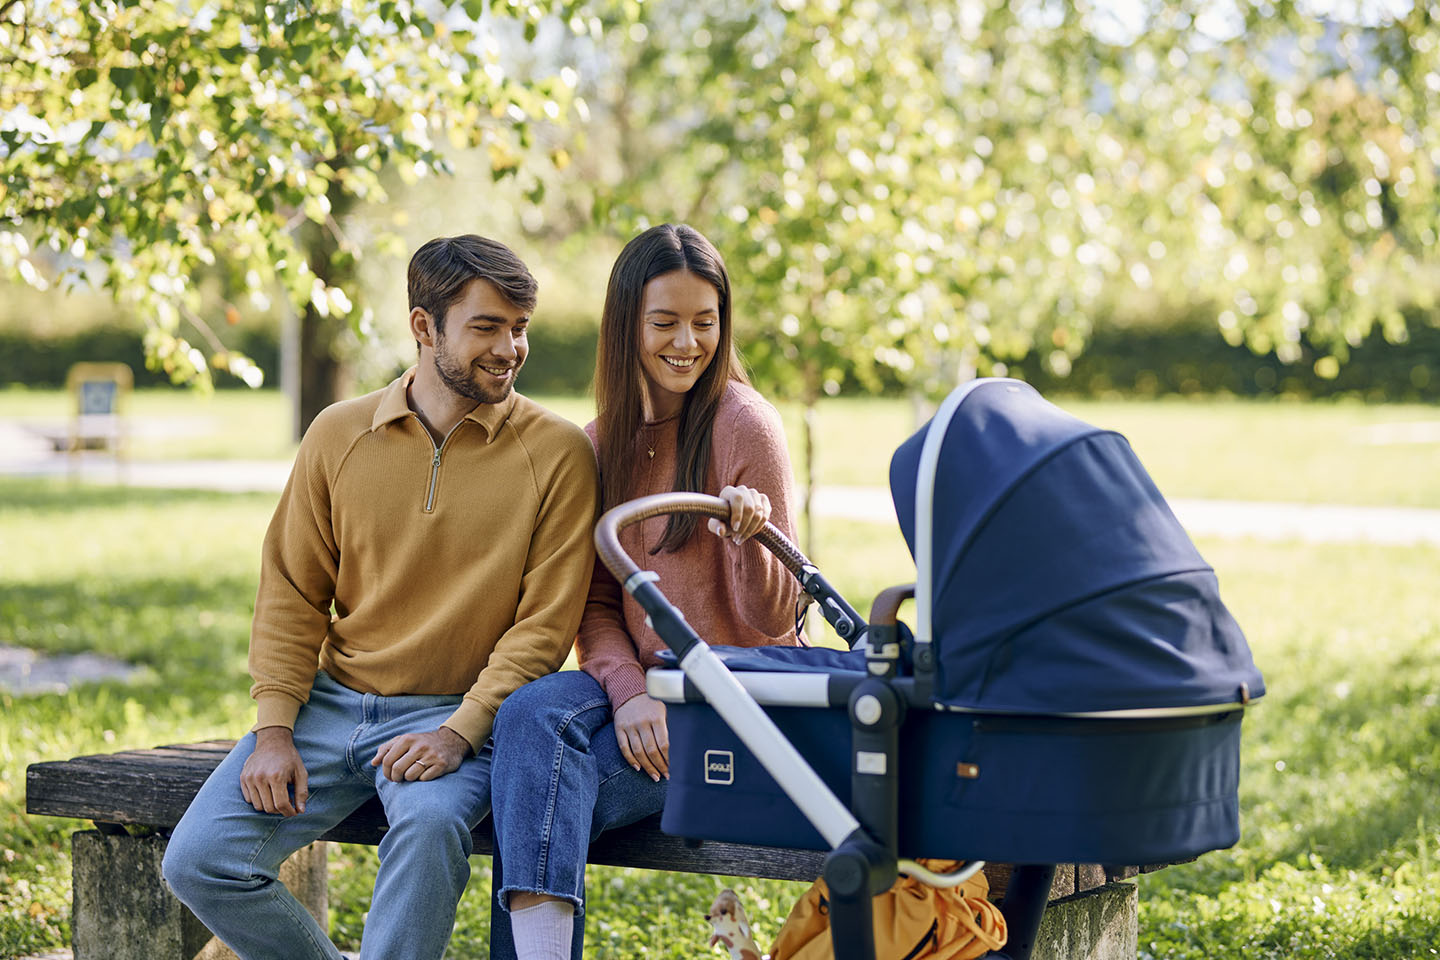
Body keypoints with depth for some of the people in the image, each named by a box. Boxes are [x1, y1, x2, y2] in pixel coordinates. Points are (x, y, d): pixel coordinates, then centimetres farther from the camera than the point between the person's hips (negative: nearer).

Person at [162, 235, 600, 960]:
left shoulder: (556, 453, -3)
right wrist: (274, 730, -3)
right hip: (332, 703, 4)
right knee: (197, 861, -13)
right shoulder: (338, 435, 5)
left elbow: (545, 622, -5)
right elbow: (290, 594, 9)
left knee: (431, 823, -36)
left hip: (455, 715, -3)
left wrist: (460, 733, -17)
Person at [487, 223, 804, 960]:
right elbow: (597, 603, 8)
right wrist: (628, 691, -12)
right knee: (530, 714, -28)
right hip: (638, 684, 5)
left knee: (539, 793, -24)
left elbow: (773, 616, -9)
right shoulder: (602, 443, 10)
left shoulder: (743, 425, -7)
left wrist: (750, 539, -31)